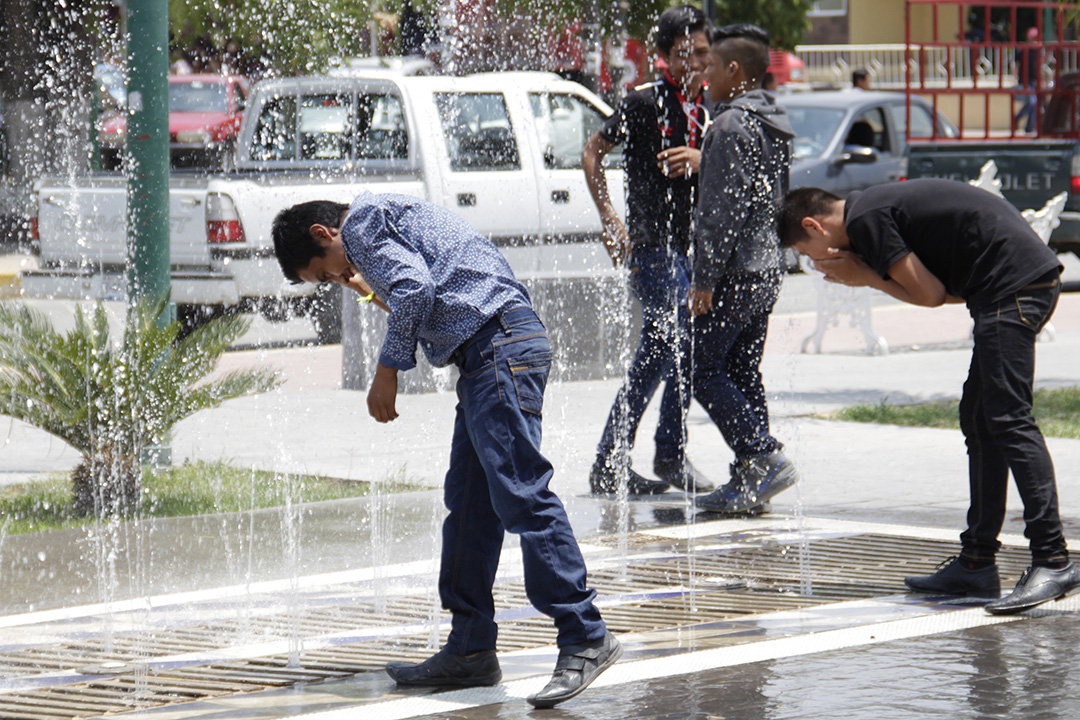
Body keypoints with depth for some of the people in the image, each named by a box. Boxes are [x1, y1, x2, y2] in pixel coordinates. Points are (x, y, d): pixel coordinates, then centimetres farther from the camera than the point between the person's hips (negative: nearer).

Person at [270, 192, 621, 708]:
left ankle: (586, 639, -17)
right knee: (468, 504, 10)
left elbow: (415, 287, -16)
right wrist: (375, 295, 36)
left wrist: (387, 369, -8)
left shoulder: (362, 222, 0)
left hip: (499, 344, -11)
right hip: (488, 355, 11)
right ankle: (469, 650, 12)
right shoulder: (392, 219, 29)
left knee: (521, 493, -14)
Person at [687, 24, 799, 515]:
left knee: (705, 372, -5)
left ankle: (764, 457, -13)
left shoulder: (731, 126, -15)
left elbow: (722, 210, -19)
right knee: (743, 373, 11)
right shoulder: (776, 127, 15)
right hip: (767, 270, 9)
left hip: (735, 272, -9)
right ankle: (749, 482, 10)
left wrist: (705, 280, -18)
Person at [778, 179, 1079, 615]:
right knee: (979, 419, 12)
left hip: (1013, 287, -10)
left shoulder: (865, 220, -7)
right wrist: (869, 276, 11)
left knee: (1008, 418, -14)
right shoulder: (881, 207, 23)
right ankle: (977, 565, 14)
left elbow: (931, 294, -9)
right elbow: (952, 291, 17)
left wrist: (867, 278, 5)